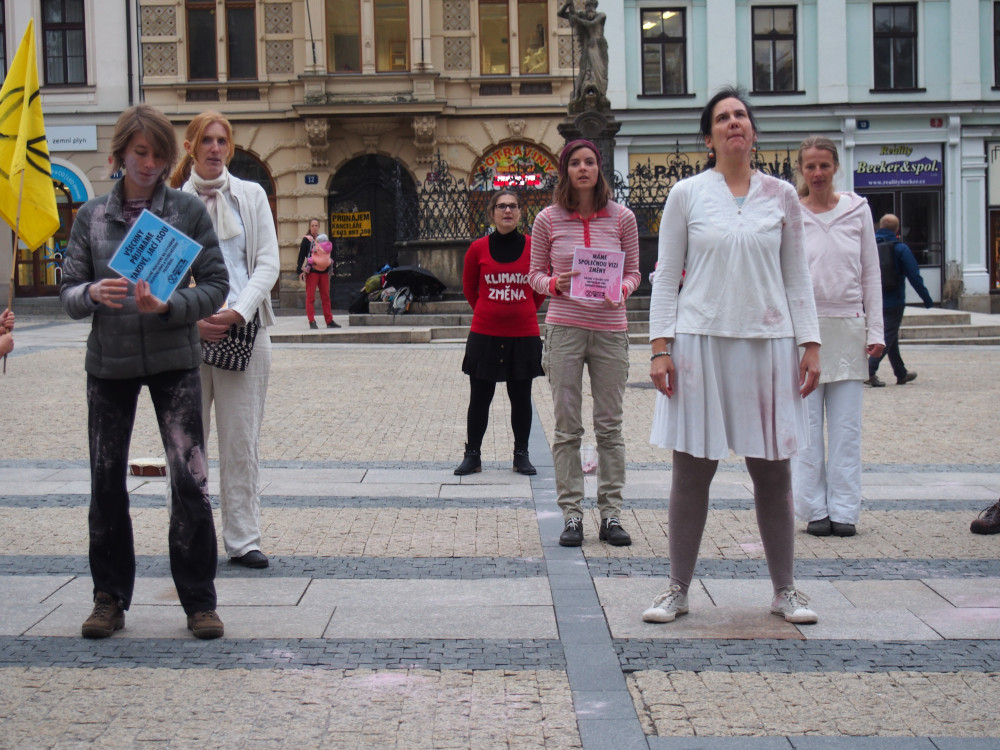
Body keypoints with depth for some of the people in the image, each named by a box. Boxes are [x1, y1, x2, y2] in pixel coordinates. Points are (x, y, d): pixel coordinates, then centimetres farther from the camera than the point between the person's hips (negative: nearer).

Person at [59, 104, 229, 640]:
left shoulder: (188, 210, 1)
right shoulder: (91, 216, 7)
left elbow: (216, 285, -1)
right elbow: (68, 292, 5)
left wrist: (168, 306, -18)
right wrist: (93, 294, -17)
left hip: (173, 359, -2)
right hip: (108, 361, 2)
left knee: (190, 479, -7)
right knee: (106, 480, 6)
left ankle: (199, 601, 3)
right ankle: (110, 599, 18)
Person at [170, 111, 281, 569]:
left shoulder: (251, 196, 10)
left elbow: (268, 263, 5)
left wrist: (239, 311, -11)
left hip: (243, 330, 1)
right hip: (187, 333, 0)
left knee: (241, 440, 1)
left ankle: (243, 539, 6)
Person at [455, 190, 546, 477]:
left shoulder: (533, 247, -2)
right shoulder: (478, 248, -3)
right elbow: (469, 287, 12)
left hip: (524, 335, 0)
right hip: (485, 335, 0)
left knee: (521, 398, 8)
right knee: (479, 398, 6)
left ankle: (521, 456, 20)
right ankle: (472, 455, 17)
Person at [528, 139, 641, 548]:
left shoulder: (622, 218, 3)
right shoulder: (548, 220, 2)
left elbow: (633, 272, 9)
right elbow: (535, 273, 8)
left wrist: (620, 290, -12)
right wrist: (555, 283, -13)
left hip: (610, 329, 1)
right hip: (564, 327, 0)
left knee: (610, 425, 4)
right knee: (567, 426, 2)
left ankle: (611, 514, 11)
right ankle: (571, 514, 8)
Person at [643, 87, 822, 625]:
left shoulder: (781, 196, 9)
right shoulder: (686, 195, 3)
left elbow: (796, 277, 12)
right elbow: (666, 276, 4)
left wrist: (810, 343, 5)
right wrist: (660, 348, -4)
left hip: (768, 341, 2)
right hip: (701, 340, -1)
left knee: (772, 470, 5)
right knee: (692, 470, 1)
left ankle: (785, 590, 16)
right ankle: (678, 588, 13)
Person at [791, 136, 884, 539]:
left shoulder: (857, 210, 7)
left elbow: (871, 273, 10)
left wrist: (875, 330, 4)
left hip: (847, 325, 2)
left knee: (847, 425, 2)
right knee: (807, 424, 0)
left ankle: (844, 510, 7)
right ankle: (814, 509, 8)